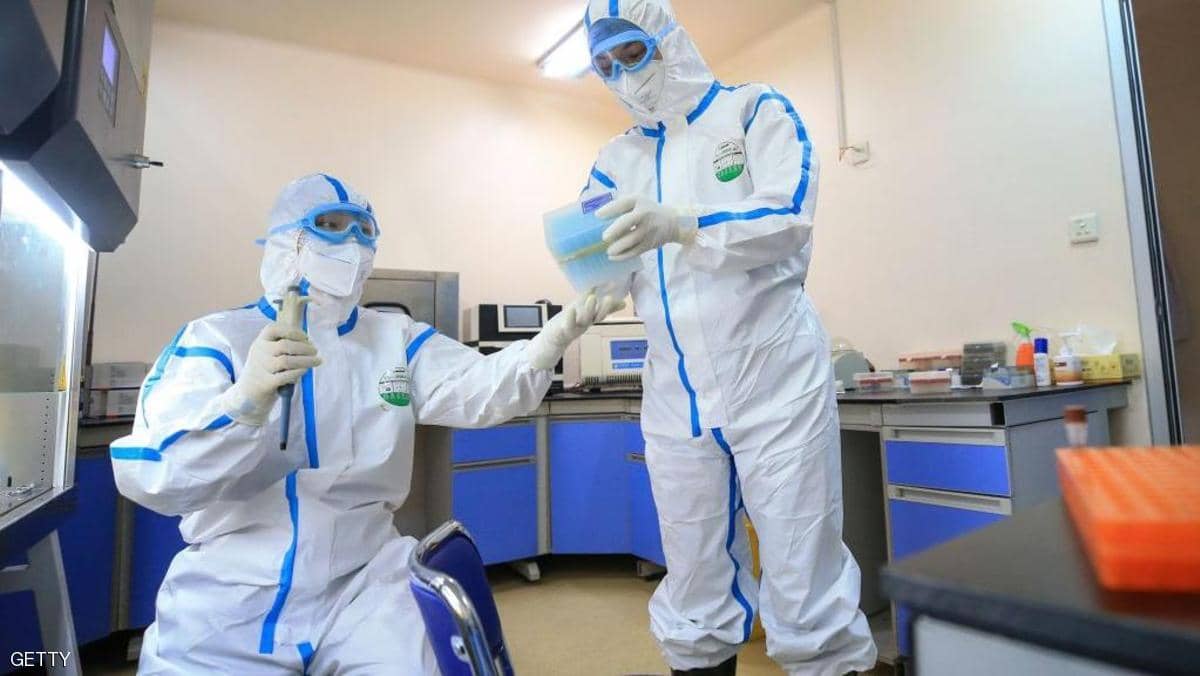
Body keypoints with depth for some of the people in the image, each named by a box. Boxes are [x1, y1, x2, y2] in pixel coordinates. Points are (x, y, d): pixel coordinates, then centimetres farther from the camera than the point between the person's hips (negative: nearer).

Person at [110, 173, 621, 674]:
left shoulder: (395, 339, 6)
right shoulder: (216, 337, -3)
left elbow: (479, 389, -11)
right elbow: (153, 477, -14)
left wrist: (561, 328, -27)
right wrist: (248, 397, -32)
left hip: (363, 583, 2)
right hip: (228, 596, -1)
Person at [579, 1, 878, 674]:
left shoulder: (757, 109, 4)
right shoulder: (618, 159, 16)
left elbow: (790, 219, -12)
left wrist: (682, 225, -28)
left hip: (775, 378, -3)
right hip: (675, 395, 4)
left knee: (804, 585, 2)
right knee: (693, 594, 11)